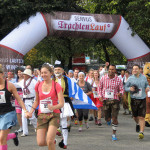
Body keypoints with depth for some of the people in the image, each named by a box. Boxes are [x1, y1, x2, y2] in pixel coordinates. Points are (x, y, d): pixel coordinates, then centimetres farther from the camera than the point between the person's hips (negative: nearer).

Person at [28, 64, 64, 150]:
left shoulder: (56, 86, -7)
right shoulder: (38, 85, 5)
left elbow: (61, 103, -13)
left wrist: (53, 107, -33)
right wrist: (31, 112, 5)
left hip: (54, 115, -3)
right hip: (41, 116, 4)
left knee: (49, 141, -21)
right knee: (40, 143, -6)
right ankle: (52, 141, 28)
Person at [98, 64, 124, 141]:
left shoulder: (118, 80, -4)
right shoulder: (103, 78, -1)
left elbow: (122, 89, 2)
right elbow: (99, 87, 12)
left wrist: (120, 93, -21)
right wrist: (100, 96, -3)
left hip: (115, 100, -1)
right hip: (106, 100, 1)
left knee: (114, 118, -9)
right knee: (107, 118, 6)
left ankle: (114, 134, 6)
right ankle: (109, 120, 46)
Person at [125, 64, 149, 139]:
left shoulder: (143, 77, 4)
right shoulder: (130, 78, 1)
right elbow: (125, 87, 5)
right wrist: (130, 89, -17)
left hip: (142, 99, -1)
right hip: (134, 99, 1)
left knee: (141, 117, -9)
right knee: (135, 116, 13)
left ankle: (142, 132, -7)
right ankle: (137, 124, 47)